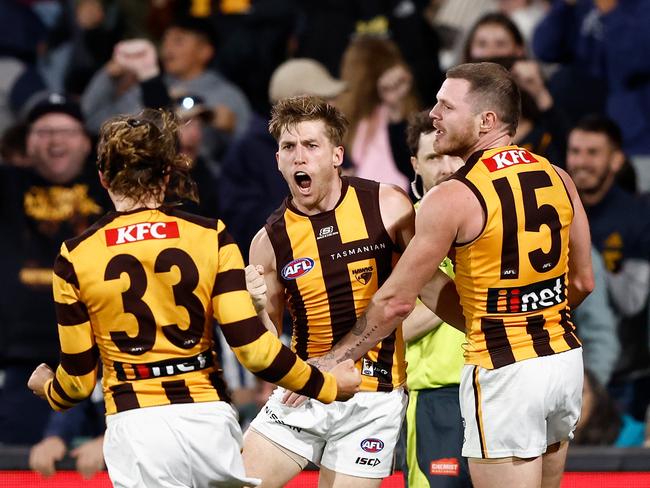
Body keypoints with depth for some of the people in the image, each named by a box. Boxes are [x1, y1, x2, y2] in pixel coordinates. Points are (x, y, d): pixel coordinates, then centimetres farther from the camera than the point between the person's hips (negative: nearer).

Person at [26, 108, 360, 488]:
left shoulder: (75, 258, -2)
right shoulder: (210, 237, -1)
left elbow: (78, 379, 4)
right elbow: (252, 346, -7)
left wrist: (46, 387, 27)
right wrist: (328, 385, 6)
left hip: (135, 431, -1)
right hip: (209, 420, 1)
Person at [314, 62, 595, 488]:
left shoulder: (451, 199, -14)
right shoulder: (557, 179, 5)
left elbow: (395, 302, -9)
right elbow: (582, 282, 13)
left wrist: (330, 361, 2)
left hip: (502, 370, -7)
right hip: (565, 357, 7)